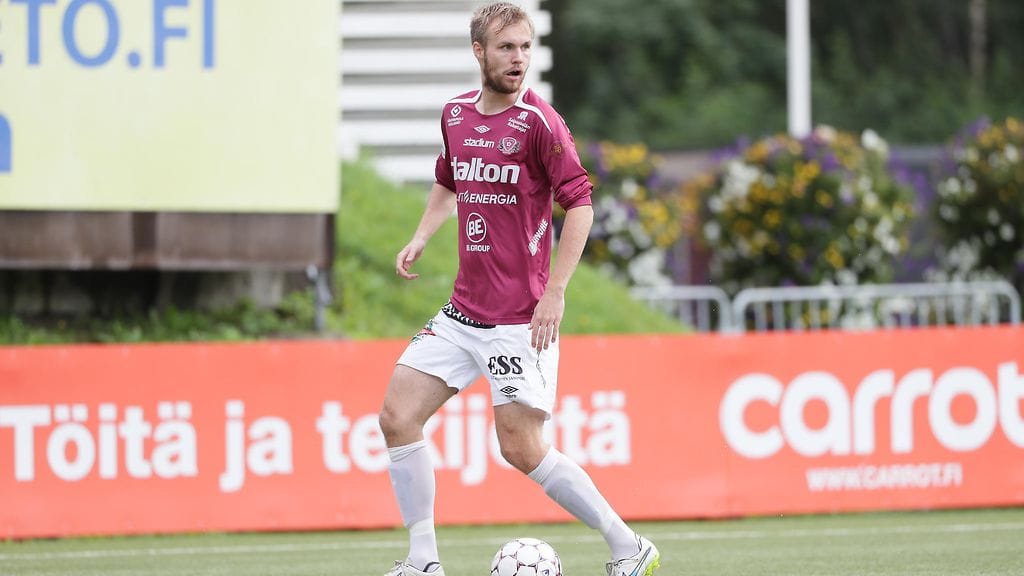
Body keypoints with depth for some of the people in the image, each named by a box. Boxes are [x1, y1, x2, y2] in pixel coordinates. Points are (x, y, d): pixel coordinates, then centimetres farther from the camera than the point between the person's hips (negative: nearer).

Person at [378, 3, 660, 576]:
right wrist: (421, 238, 11)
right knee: (398, 416, 0)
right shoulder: (457, 114, 8)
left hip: (521, 317, -7)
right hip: (463, 310, 7)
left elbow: (580, 205, -13)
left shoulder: (539, 121, -12)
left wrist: (555, 292, -19)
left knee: (522, 448, -9)